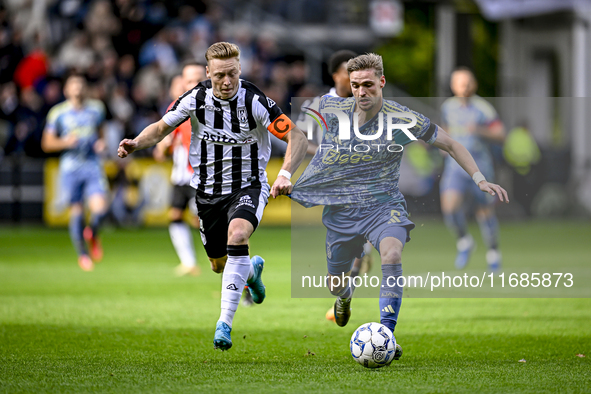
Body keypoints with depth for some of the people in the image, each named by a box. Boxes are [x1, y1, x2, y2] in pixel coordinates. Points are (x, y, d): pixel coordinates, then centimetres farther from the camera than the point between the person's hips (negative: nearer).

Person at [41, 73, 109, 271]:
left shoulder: (96, 108, 7)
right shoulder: (58, 112, 0)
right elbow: (47, 143, 2)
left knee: (100, 209, -14)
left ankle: (92, 234, 20)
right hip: (70, 167, -1)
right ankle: (82, 254, 20)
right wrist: (65, 142, -16)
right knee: (76, 211, 1)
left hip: (92, 166, 1)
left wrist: (101, 143, 3)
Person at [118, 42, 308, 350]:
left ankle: (225, 322, -31)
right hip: (208, 190, 4)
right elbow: (162, 127, 5)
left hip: (248, 186, -4)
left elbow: (297, 137, -19)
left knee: (237, 235, -34)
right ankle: (252, 271, 53)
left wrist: (285, 174, -35)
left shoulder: (255, 101, -19)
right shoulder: (195, 99, -10)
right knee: (219, 265, 13)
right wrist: (136, 143, -16)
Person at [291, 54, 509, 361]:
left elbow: (450, 145, 2)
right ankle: (345, 297, 52)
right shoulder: (331, 110, -8)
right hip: (340, 209, 2)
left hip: (384, 205, -2)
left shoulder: (404, 119, -11)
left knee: (392, 254, -34)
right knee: (335, 284, 11)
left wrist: (479, 179, -7)